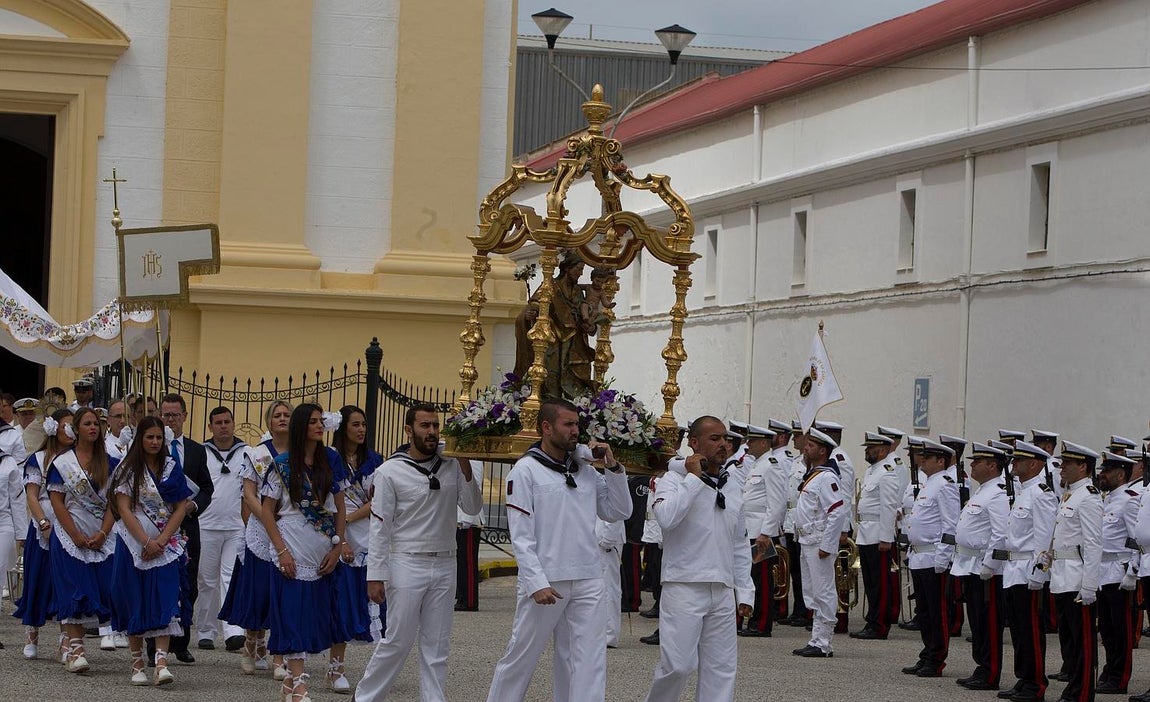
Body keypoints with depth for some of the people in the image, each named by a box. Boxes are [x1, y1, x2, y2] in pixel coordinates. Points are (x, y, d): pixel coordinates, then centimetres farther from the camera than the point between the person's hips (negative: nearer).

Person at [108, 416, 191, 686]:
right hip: (134, 543, -1)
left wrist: (161, 541, -8)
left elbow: (180, 508, 3)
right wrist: (146, 542, -13)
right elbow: (124, 509, -6)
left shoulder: (172, 468, 7)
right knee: (135, 601, 2)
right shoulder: (127, 469, 1)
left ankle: (161, 663, -19)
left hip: (166, 545, 1)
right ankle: (137, 663, 11)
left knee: (164, 601, -11)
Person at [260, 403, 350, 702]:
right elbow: (267, 511, -2)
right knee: (293, 614, -7)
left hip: (323, 554, 4)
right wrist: (282, 550, -10)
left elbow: (340, 506, 11)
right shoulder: (283, 465, -3)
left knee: (314, 616, 7)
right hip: (293, 553, -4)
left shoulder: (330, 460, 6)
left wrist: (339, 546, 3)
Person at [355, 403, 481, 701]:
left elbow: (473, 507, 1)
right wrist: (375, 575, -11)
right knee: (398, 641, -1)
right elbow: (380, 526, -7)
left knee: (437, 645, 8)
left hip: (445, 566, 4)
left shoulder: (451, 466, 6)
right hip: (407, 565, -4)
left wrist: (466, 467, -11)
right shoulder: (390, 471, -5)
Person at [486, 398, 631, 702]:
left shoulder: (585, 470, 12)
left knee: (589, 664, 1)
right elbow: (521, 535, -8)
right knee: (520, 658, 5)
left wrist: (613, 468, 3)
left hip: (588, 582, 5)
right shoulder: (526, 470, -3)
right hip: (545, 583, -5)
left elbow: (619, 512, 13)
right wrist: (537, 583, -16)